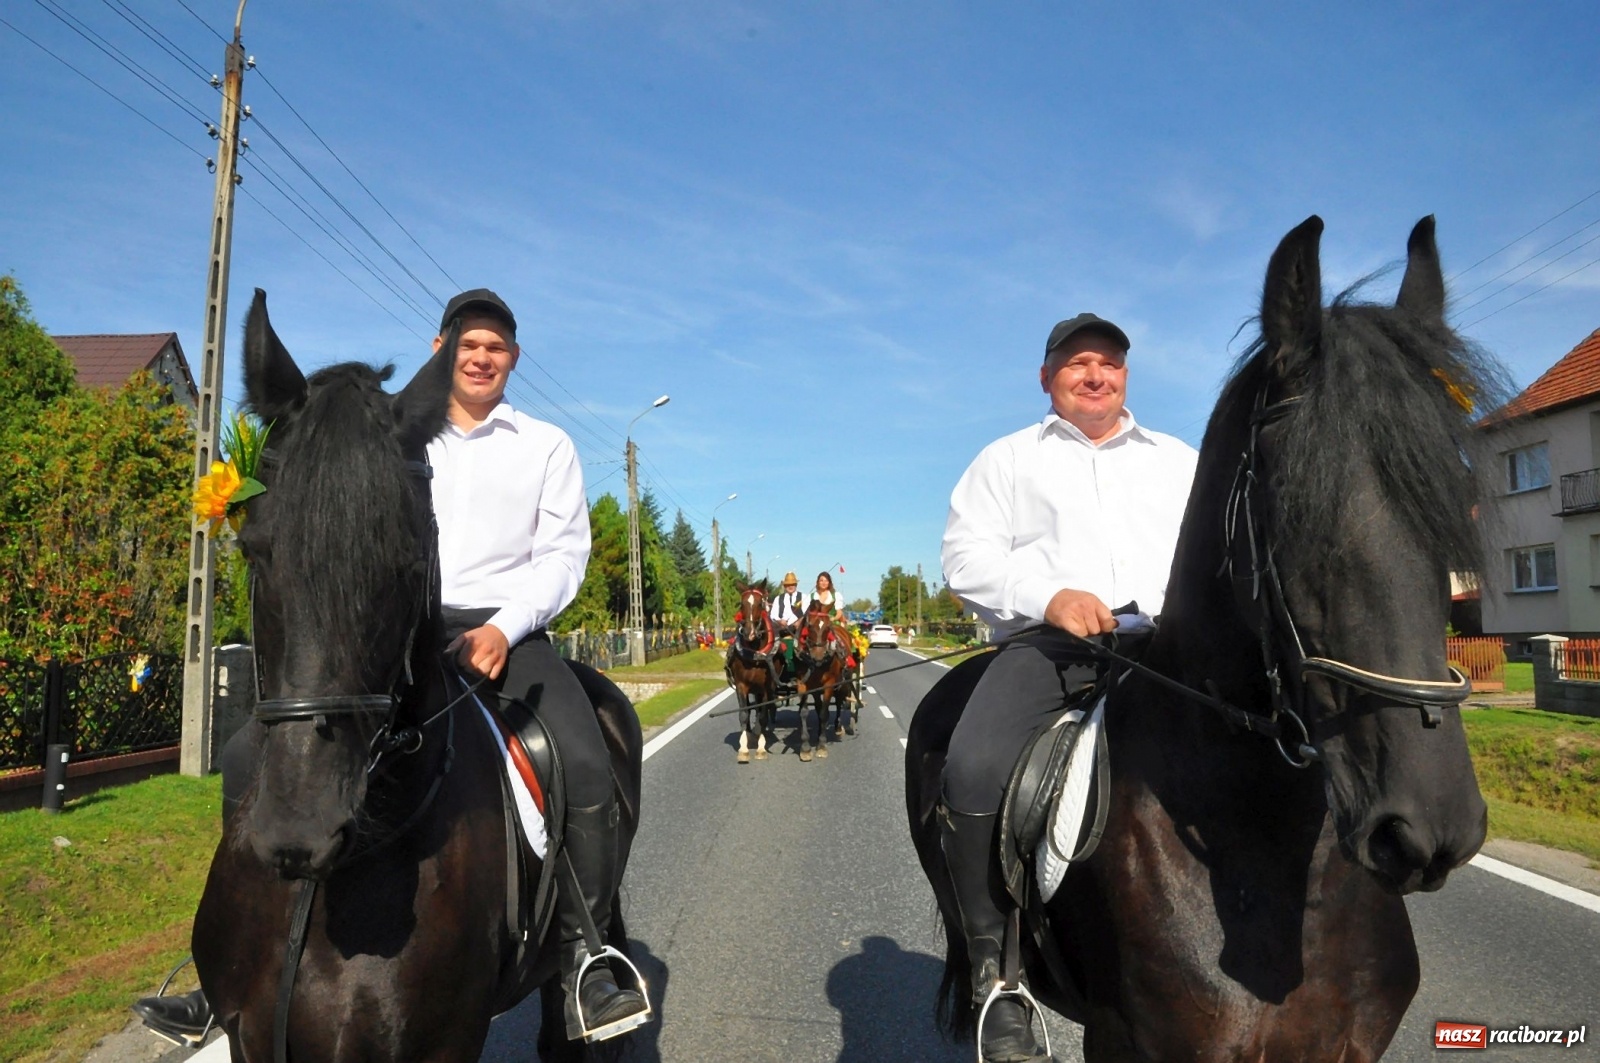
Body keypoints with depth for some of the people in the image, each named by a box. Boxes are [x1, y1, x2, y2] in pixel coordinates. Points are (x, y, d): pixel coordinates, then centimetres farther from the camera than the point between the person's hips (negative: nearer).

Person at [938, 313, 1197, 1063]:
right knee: (974, 771, -29)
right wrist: (1049, 596, -12)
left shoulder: (1182, 460, 27)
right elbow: (966, 554, 5)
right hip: (1047, 641, -2)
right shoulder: (1008, 459, 19)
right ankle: (995, 973, -13)